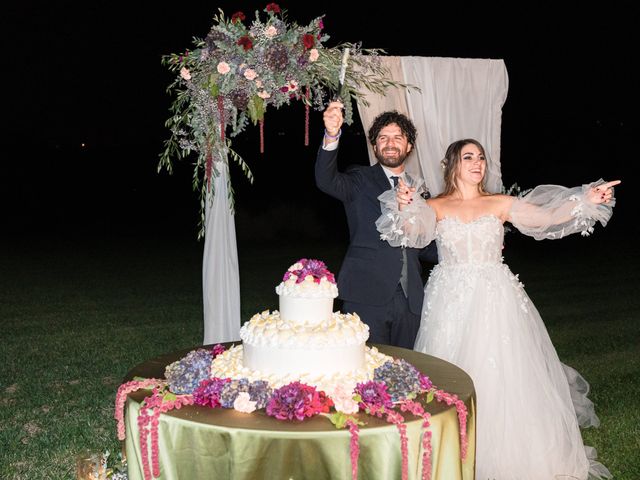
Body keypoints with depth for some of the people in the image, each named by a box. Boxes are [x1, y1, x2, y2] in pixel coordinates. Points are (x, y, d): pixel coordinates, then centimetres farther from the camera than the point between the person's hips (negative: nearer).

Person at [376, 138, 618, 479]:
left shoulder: (501, 204, 7)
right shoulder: (435, 207, 4)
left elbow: (547, 217, -2)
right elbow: (412, 231, -15)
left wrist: (587, 200, -15)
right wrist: (403, 207, -36)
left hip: (495, 300, 1)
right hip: (451, 302, -1)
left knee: (503, 377, 0)